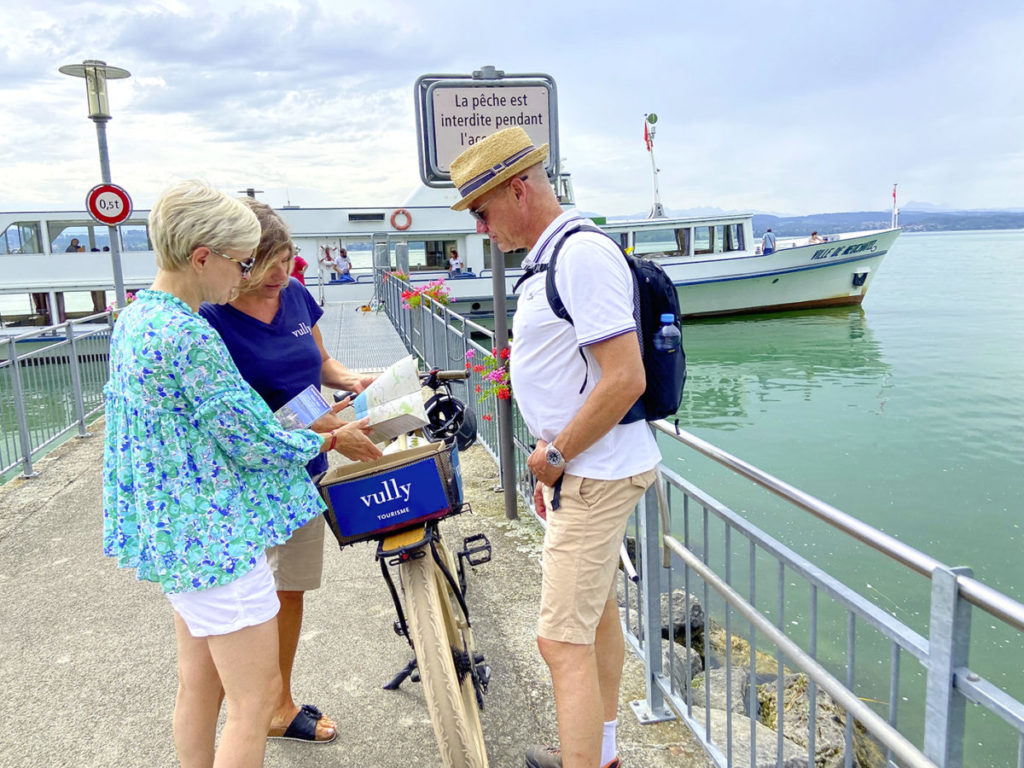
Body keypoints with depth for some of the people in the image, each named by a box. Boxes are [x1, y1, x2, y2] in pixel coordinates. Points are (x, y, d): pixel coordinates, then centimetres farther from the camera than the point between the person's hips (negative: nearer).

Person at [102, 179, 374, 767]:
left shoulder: (136, 317, 6)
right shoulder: (189, 336, -24)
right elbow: (253, 441, -19)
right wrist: (332, 439, -3)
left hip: (173, 531, 10)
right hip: (215, 536, -10)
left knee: (199, 684, 22)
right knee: (257, 697, 3)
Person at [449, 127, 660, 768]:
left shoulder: (583, 253, -20)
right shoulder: (551, 258, 12)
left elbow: (624, 379, -26)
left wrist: (556, 454, -16)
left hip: (598, 474, -11)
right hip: (586, 469, 11)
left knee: (563, 638, -8)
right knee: (597, 610, 22)